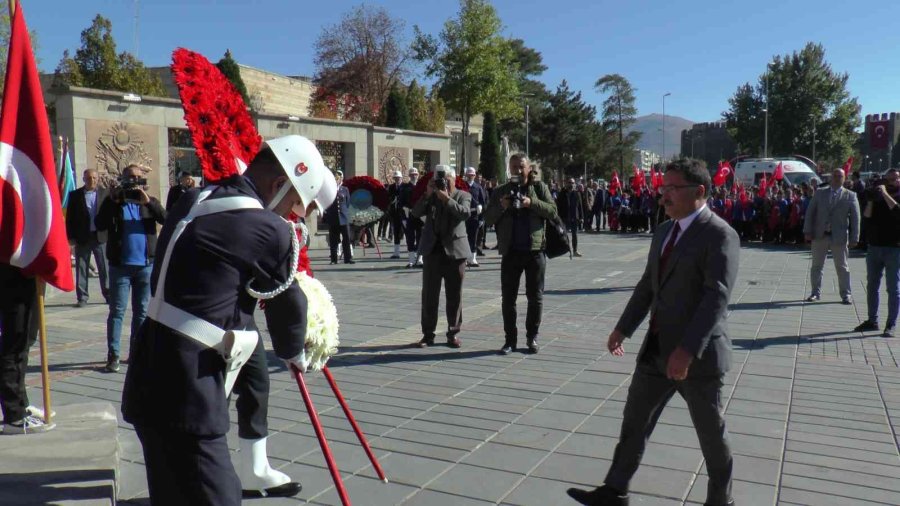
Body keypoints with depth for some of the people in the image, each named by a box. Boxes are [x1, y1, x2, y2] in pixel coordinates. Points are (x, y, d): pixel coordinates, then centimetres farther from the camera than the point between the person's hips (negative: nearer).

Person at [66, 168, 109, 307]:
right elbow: (70, 217, 4)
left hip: (101, 236, 0)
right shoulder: (74, 195, 6)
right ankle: (82, 297, 11)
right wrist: (71, 236, -3)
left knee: (105, 268, 4)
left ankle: (108, 294, 12)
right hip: (82, 237, 0)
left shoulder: (105, 194, 6)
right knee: (81, 269, 4)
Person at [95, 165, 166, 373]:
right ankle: (113, 355, 1)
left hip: (146, 265, 2)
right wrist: (113, 201, -14)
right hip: (120, 265, -2)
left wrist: (147, 202, -19)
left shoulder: (150, 202, 9)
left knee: (141, 311, 8)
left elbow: (166, 219, -9)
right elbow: (100, 225, -8)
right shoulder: (113, 201, 6)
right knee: (117, 310, -1)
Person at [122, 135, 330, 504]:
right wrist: (294, 353, 23)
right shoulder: (271, 229, -10)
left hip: (150, 386, 9)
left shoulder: (192, 202, 12)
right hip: (186, 397, -9)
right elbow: (287, 304, 3)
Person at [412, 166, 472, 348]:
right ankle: (428, 334, 11)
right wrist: (427, 194, -12)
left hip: (454, 251, -2)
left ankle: (453, 333, 15)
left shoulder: (463, 196, 3)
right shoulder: (431, 196, 10)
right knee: (429, 295, 4)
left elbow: (465, 213, -17)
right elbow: (416, 213, -3)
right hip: (432, 250, 2)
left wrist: (446, 198, -20)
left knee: (454, 296, 5)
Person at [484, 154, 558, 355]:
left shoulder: (539, 188, 6)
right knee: (508, 298, 3)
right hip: (511, 251, 1)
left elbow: (553, 211, -4)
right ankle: (510, 339, 12)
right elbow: (488, 219, 4)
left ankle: (532, 337, 18)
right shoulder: (501, 191, 9)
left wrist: (532, 203, -17)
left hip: (535, 250, -1)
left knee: (535, 297, 6)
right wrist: (501, 207, -14)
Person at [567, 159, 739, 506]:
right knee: (635, 420, 12)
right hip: (657, 348, 8)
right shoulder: (664, 231, 11)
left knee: (711, 433, 11)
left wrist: (688, 350, -31)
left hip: (698, 354, -7)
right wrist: (623, 328, 11)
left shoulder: (719, 235, -15)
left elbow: (717, 297, -24)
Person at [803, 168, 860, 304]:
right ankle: (816, 292, 18)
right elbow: (810, 212, 5)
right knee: (816, 266, 8)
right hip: (820, 236, 2)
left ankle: (846, 294, 14)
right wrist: (808, 231, -2)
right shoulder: (820, 192, 6)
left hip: (839, 237, -2)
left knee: (842, 267, 5)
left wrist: (854, 238, -5)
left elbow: (855, 218, 0)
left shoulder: (850, 196, 1)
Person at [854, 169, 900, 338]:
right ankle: (872, 320, 20)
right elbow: (866, 217, 2)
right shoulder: (877, 196, 12)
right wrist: (871, 201, -10)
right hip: (874, 246, 5)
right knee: (871, 286, 10)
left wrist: (885, 194, -20)